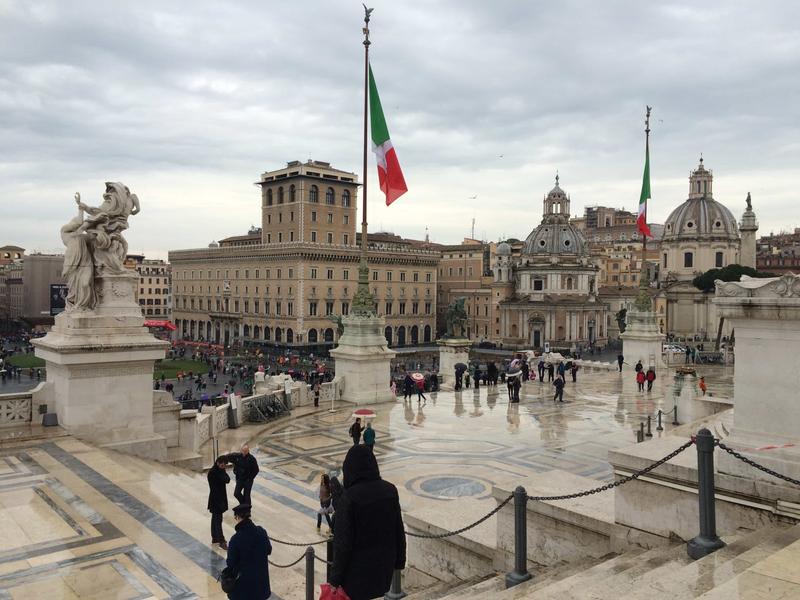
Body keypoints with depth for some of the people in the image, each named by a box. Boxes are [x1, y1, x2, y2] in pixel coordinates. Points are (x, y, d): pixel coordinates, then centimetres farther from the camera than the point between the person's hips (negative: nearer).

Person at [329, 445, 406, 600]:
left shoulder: (349, 498, -24)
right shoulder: (390, 490, -9)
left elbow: (343, 541, -20)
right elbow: (398, 529, 0)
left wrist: (335, 578, -10)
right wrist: (399, 560, 12)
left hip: (358, 566, -5)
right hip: (383, 563, 5)